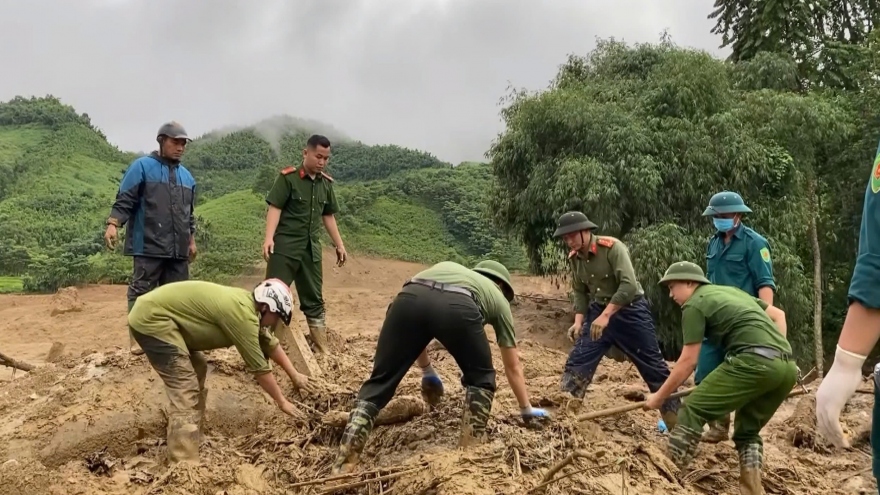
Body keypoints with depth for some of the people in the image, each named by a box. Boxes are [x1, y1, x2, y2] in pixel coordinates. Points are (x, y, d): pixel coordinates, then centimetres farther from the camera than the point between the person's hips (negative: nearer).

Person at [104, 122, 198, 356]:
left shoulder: (187, 176, 18)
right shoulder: (142, 166, 0)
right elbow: (124, 200, -6)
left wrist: (191, 239, 25)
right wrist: (113, 224, -19)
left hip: (178, 249, 6)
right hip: (148, 247, -6)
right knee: (141, 292, -3)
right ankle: (137, 337, 3)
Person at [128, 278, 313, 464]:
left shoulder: (248, 304, 9)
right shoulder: (242, 314, -19)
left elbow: (270, 344, 24)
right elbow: (259, 367, -12)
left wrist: (294, 375, 30)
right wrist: (282, 402, 0)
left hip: (155, 314, 11)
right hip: (152, 319, -11)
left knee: (197, 369, 21)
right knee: (185, 391, -13)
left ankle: (193, 438, 31)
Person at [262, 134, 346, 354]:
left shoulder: (326, 183, 10)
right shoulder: (288, 177, -6)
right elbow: (275, 208, -12)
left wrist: (339, 245, 18)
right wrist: (269, 238, -23)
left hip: (312, 249, 6)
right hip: (285, 246, -5)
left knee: (314, 300, 11)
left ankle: (321, 349, 19)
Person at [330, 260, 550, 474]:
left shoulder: (445, 267, 48)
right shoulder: (499, 299, 39)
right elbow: (513, 367, 44)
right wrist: (527, 410, 56)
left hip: (408, 298, 3)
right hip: (457, 307, -2)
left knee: (380, 381, 13)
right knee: (480, 378, 26)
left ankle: (343, 466, 6)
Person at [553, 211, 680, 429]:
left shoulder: (612, 247, -22)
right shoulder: (574, 257, -2)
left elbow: (629, 285, -30)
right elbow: (580, 292, 8)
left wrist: (606, 316, -33)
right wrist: (579, 322, -5)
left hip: (630, 310, -6)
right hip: (599, 311, 6)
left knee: (653, 367, 2)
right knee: (577, 362, -3)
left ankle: (676, 420, 15)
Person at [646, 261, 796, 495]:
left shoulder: (694, 305, 7)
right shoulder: (731, 290, 31)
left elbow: (688, 362, 5)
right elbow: (778, 314, 35)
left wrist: (659, 396, 14)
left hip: (754, 361, -8)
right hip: (787, 367, 8)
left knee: (693, 411, -2)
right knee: (748, 431, 23)